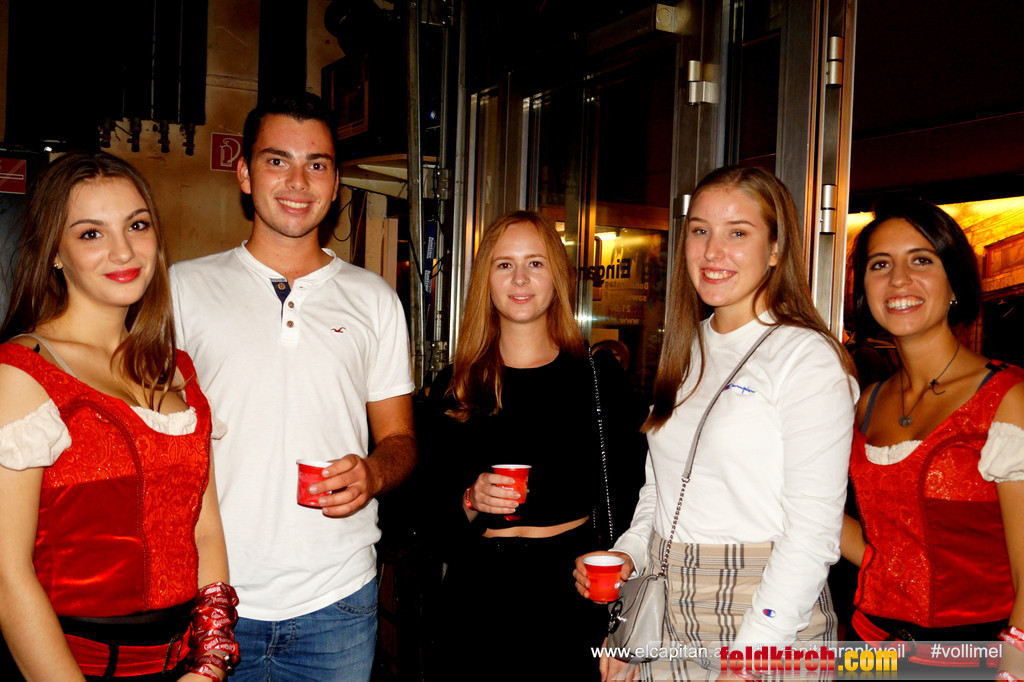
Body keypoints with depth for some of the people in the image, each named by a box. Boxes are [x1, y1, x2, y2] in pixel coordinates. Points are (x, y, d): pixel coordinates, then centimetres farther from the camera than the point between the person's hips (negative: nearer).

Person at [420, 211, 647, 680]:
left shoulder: (599, 377, -1)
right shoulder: (454, 389, 2)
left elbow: (629, 488, 2)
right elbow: (430, 508, 5)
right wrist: (471, 501, -14)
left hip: (571, 591, 0)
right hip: (479, 593, 1)